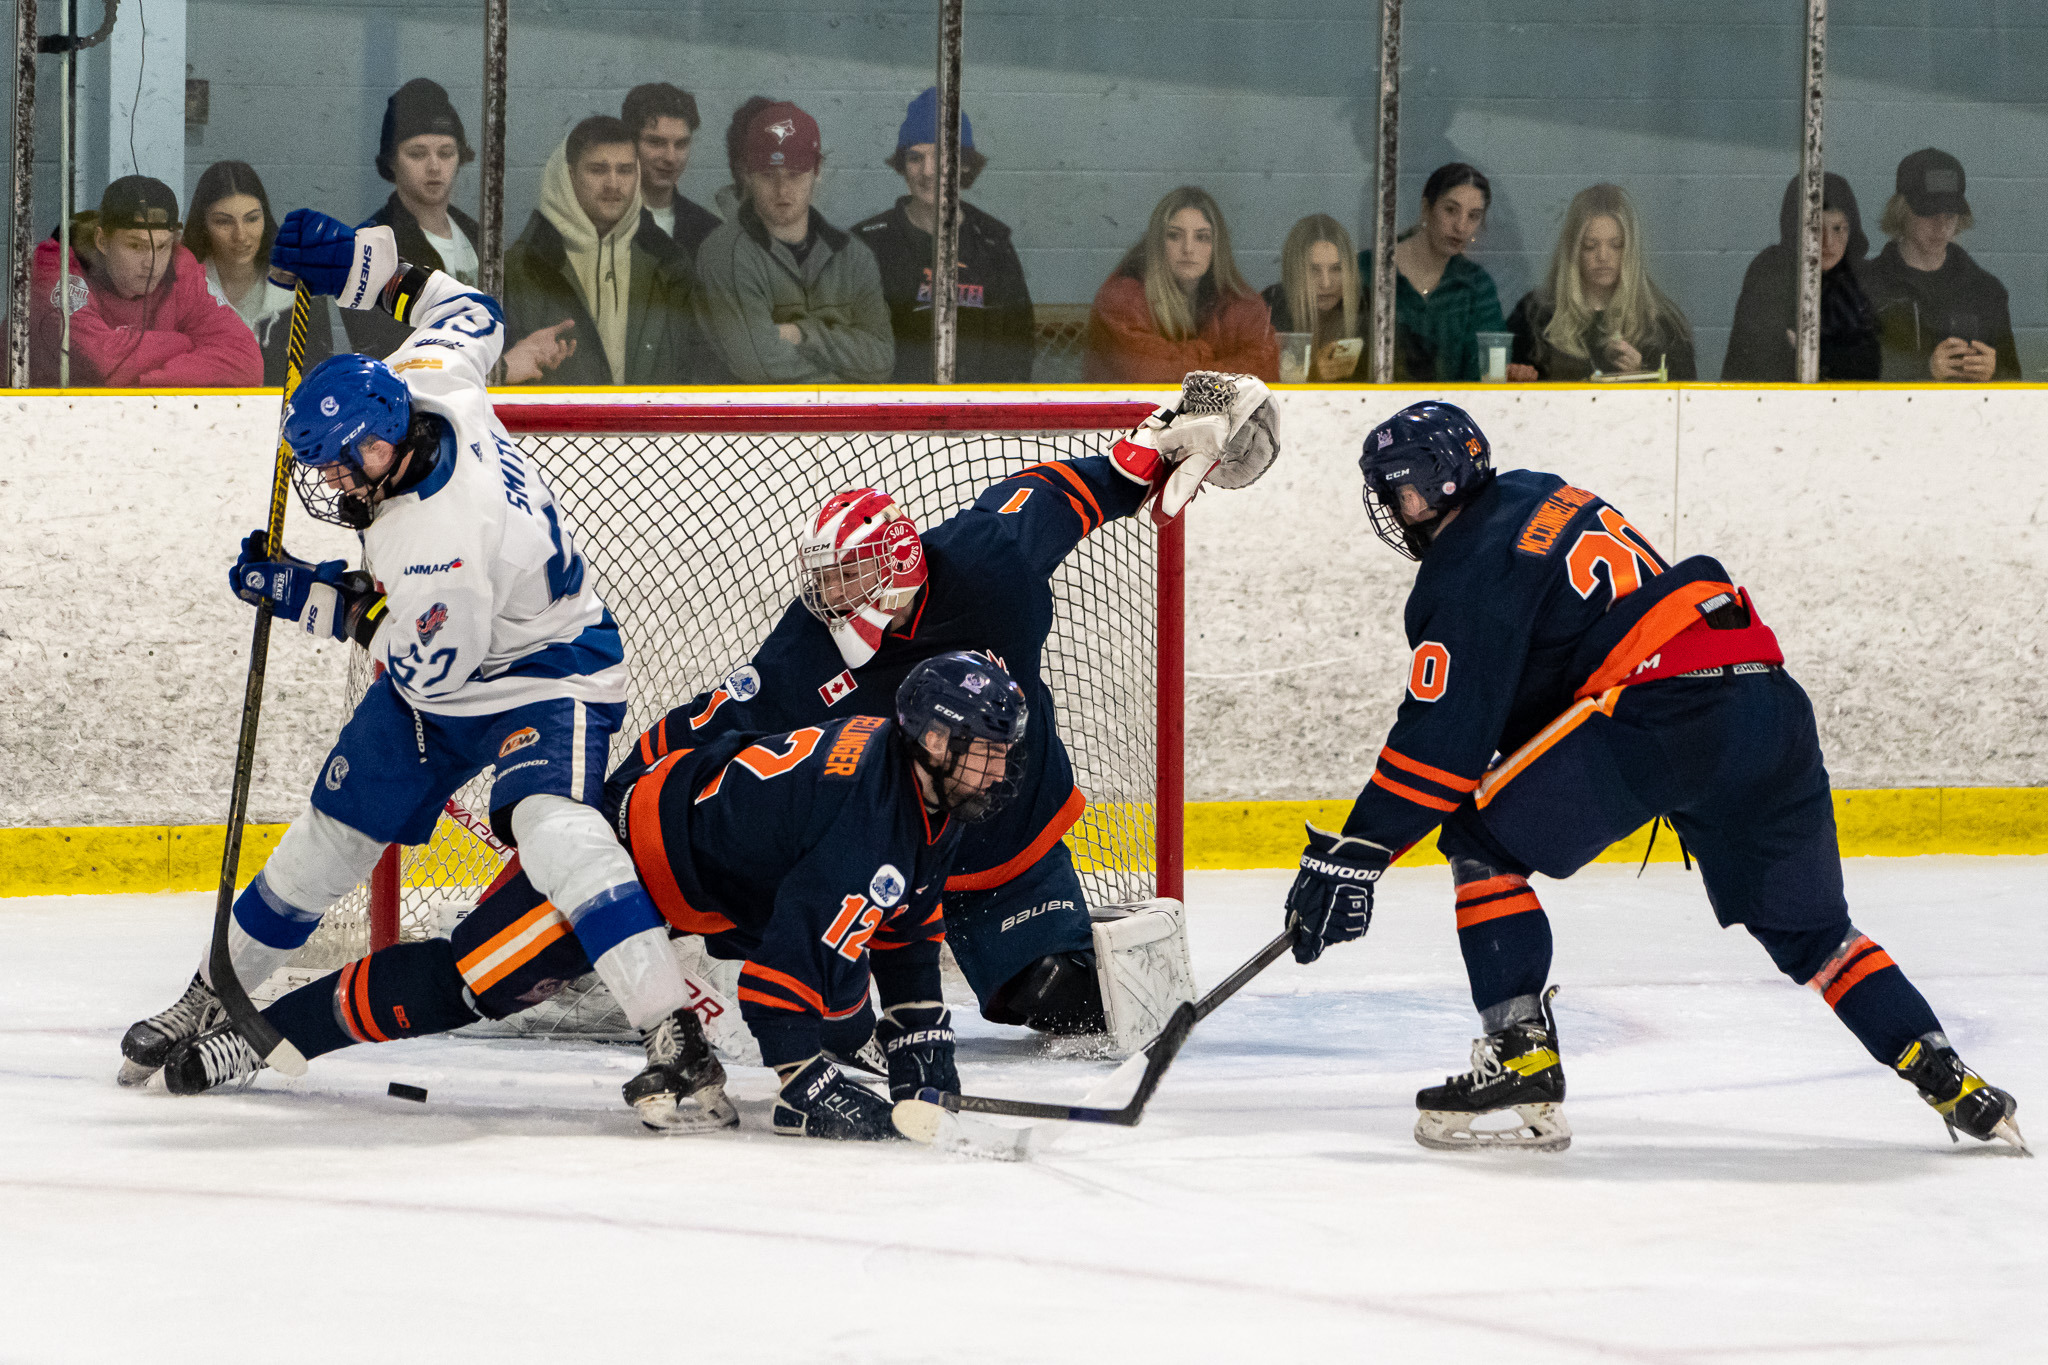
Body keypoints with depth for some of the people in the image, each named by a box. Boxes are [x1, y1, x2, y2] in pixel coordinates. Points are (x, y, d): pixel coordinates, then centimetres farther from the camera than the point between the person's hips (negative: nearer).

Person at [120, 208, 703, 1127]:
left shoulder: (440, 547, -39)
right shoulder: (424, 383, -17)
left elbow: (425, 668, -25)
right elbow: (467, 311, 4)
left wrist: (311, 598, -18)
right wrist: (355, 261, -2)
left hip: (542, 679, -9)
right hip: (438, 664, 9)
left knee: (550, 825, -34)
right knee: (334, 833, 13)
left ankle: (669, 1028, -39)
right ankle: (211, 1001, 28)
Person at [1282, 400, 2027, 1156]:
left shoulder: (1471, 566, -2)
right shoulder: (1533, 497, 26)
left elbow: (1445, 731, -8)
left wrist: (1357, 855, -6)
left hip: (1665, 711, -9)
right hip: (1767, 700, 9)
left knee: (1484, 844, 2)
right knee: (1807, 928, 20)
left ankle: (1521, 1061, -7)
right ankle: (1954, 1087, 12)